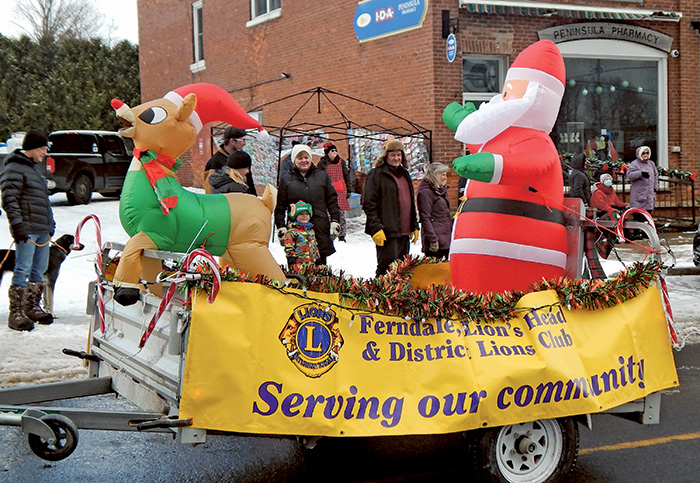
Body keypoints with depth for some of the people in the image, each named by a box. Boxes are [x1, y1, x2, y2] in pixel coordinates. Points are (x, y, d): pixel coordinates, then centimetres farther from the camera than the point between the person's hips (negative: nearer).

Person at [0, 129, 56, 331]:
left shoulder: (35, 167, 20)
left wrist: (50, 223, 24)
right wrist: (17, 224, -20)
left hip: (43, 230, 9)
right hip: (27, 230, -9)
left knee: (39, 270, 12)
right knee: (23, 271, -8)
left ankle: (32, 307, 22)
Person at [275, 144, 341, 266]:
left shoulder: (322, 176, 12)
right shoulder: (286, 179, 9)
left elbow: (332, 200, 15)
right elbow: (280, 206, 11)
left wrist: (335, 220, 5)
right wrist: (280, 226, 3)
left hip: (320, 229, 1)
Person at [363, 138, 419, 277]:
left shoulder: (405, 173, 19)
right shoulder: (376, 174, -5)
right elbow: (369, 204, -10)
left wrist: (414, 226, 21)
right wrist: (376, 228, -18)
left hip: (404, 231, 8)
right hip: (387, 231, -7)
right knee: (387, 266, -10)